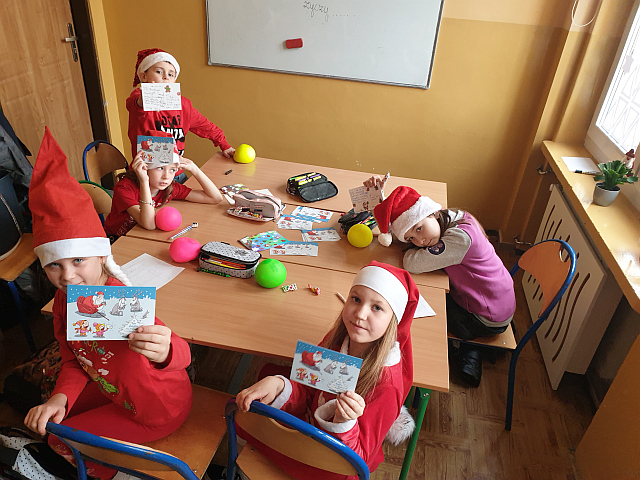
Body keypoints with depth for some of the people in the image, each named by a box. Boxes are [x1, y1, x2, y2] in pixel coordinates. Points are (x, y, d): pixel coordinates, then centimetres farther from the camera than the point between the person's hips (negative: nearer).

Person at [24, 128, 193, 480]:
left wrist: (164, 351, -67)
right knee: (49, 419, 21)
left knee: (63, 440, 2)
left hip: (159, 409, -7)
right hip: (111, 388, 8)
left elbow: (182, 354, -44)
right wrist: (60, 397, -19)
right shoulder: (64, 301, -11)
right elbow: (74, 361, 0)